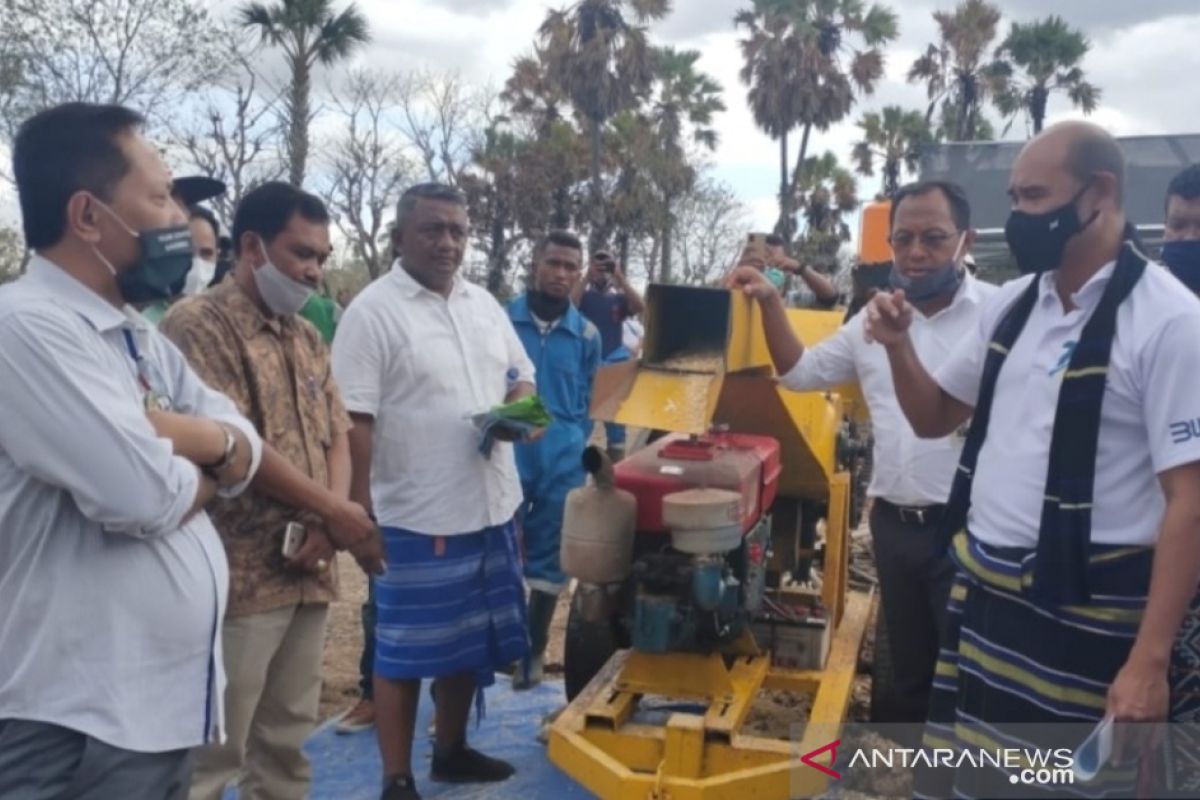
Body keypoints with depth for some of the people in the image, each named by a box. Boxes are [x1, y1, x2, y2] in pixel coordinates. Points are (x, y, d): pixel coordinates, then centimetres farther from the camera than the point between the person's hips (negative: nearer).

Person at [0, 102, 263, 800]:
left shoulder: (143, 339, 11)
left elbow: (248, 451, 5)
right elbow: (141, 496, -27)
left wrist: (175, 434, -16)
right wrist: (205, 467, -6)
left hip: (166, 701, 9)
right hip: (80, 723, -9)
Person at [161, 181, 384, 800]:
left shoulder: (309, 339, 15)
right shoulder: (199, 323, -8)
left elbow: (337, 435, 12)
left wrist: (327, 526, -6)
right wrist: (333, 510, -11)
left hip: (309, 571, 7)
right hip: (239, 574, -7)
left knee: (288, 736, 16)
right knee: (213, 750, 1)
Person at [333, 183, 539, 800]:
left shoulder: (485, 305, 10)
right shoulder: (372, 311, -11)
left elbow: (520, 377, 19)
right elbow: (354, 421, -14)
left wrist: (521, 409, -4)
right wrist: (358, 510, -17)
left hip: (489, 506, 7)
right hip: (415, 516, -7)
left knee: (472, 641, 19)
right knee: (407, 650, 6)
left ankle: (451, 750, 37)